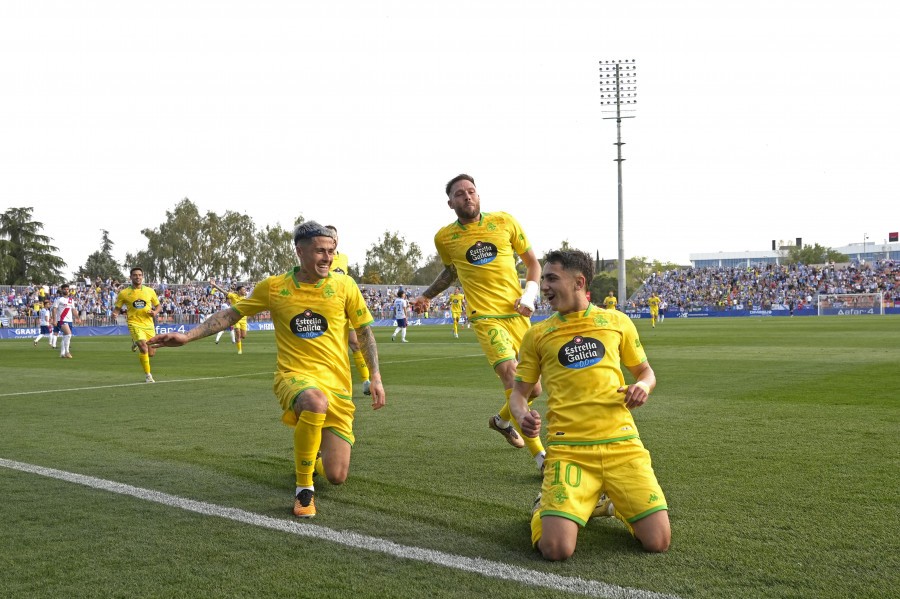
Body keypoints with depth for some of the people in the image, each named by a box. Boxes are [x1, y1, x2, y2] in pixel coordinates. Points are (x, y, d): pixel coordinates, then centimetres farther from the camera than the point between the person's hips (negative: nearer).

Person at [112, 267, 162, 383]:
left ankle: (136, 343, 39)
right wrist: (115, 314, -15)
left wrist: (155, 312, -6)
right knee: (144, 347, -23)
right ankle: (147, 375, -7)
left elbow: (158, 305, 16)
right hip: (134, 324, -3)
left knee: (151, 354, 5)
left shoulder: (150, 291, 6)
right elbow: (117, 308, 8)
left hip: (149, 325, 3)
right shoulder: (124, 293, 0)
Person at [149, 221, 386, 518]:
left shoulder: (344, 285, 2)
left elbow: (364, 331, 10)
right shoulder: (274, 287, 1)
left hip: (337, 385, 2)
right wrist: (188, 336, 2)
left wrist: (375, 377, 5)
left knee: (336, 476, -5)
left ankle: (312, 453, 35)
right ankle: (303, 489, -19)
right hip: (294, 376, -1)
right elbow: (230, 314, 11)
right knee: (316, 402, -42)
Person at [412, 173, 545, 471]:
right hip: (486, 317, -3)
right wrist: (427, 295, 20)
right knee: (514, 382, -21)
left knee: (533, 389, 7)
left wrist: (529, 294, -1)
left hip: (518, 315, 3)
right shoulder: (445, 237, 4)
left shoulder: (504, 222, 4)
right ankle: (542, 456, -10)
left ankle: (502, 420, 40)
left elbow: (532, 262, 13)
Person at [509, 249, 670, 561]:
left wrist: (643, 386, -3)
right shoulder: (537, 334, 8)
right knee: (556, 549, -18)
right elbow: (519, 392, 13)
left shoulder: (617, 322, 9)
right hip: (568, 450, -1)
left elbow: (645, 371, 21)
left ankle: (609, 500, 22)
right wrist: (522, 416, -10)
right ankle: (545, 505, 18)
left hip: (622, 444, 1)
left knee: (658, 541, -9)